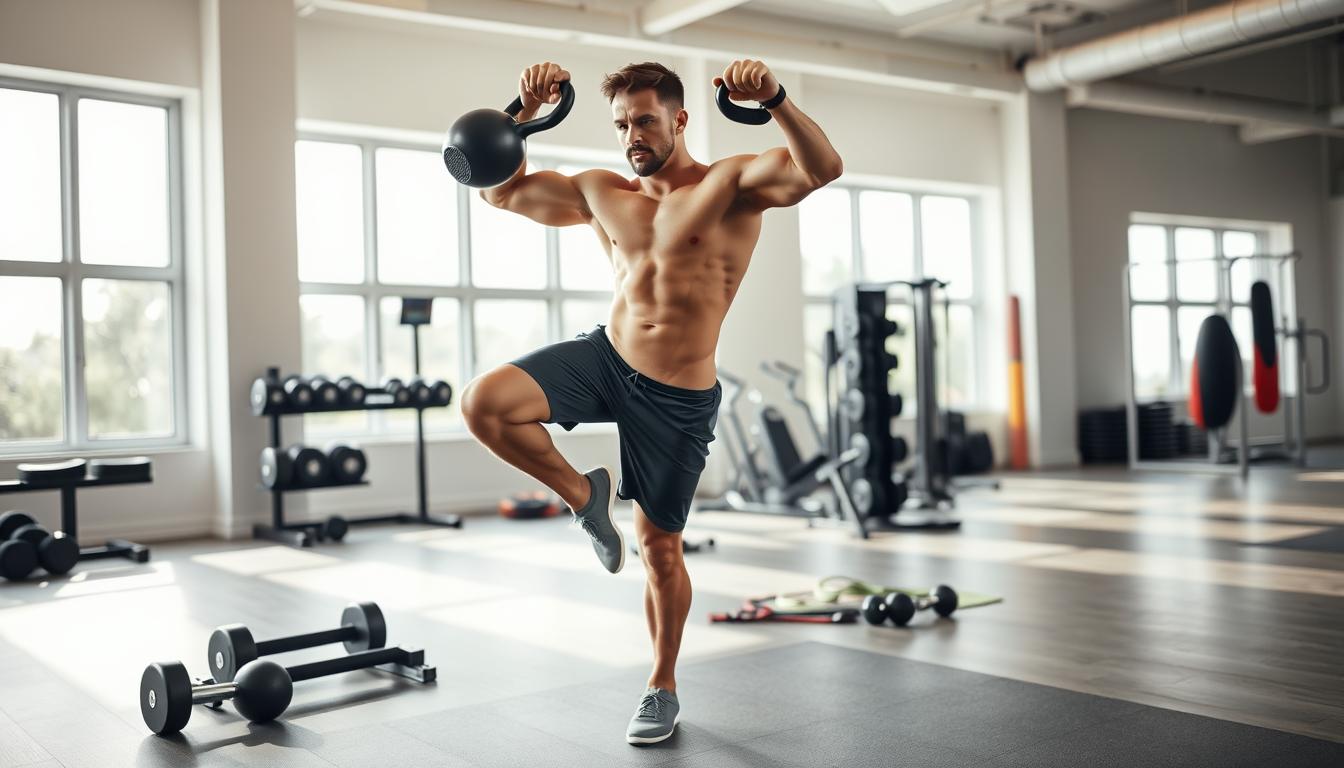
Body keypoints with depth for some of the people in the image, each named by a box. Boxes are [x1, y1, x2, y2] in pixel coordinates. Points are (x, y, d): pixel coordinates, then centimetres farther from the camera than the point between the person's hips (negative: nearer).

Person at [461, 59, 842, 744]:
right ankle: (584, 495, 6)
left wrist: (775, 99, -37)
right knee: (483, 403, -20)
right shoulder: (601, 194, 8)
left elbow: (821, 170, -22)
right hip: (605, 357, 4)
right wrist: (523, 113, -1)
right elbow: (502, 191, 14)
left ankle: (663, 689, 30)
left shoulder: (732, 183, -5)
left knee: (660, 547, 7)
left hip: (679, 398, -3)